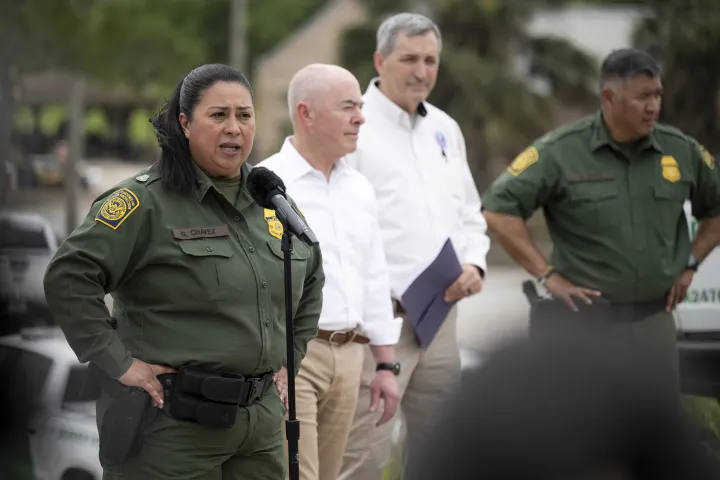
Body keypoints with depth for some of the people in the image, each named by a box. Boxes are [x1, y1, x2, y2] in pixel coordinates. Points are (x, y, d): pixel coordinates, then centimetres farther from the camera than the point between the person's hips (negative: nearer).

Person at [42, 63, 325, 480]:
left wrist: (288, 356, 18)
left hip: (263, 422, 6)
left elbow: (311, 280, 28)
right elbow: (68, 277, -16)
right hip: (173, 424, -6)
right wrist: (119, 363, -16)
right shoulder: (146, 201, -9)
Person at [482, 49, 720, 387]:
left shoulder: (683, 152, 4)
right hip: (584, 318, -4)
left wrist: (690, 264, 8)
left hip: (653, 320, 4)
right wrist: (547, 275, -12)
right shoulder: (561, 152, -7)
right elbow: (499, 209, -11)